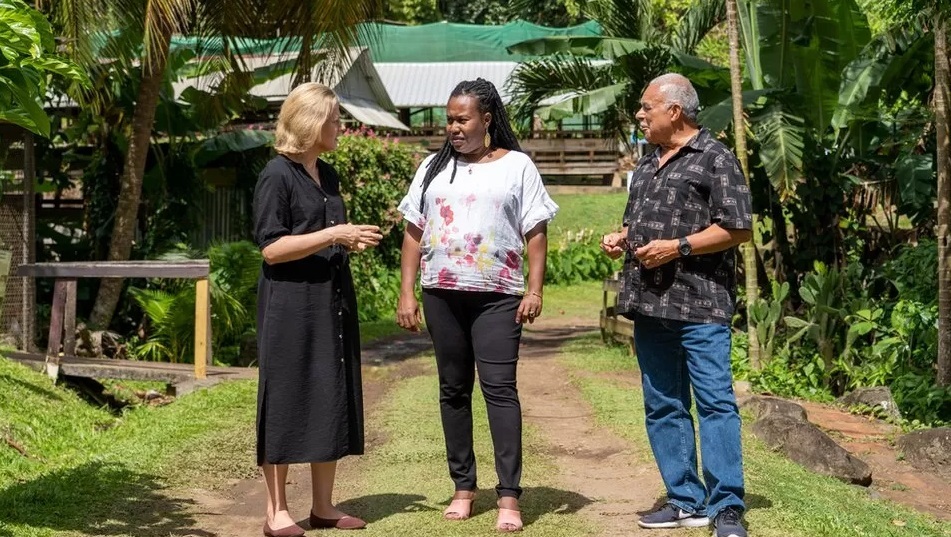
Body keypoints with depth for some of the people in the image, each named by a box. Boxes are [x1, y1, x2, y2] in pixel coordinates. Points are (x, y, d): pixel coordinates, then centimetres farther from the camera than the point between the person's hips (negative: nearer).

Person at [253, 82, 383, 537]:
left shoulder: (328, 175, 14)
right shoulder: (277, 175, -9)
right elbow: (271, 248, -15)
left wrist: (352, 242, 6)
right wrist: (333, 235, -18)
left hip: (333, 299, 8)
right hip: (291, 303, -8)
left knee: (332, 401, 8)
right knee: (287, 401, -2)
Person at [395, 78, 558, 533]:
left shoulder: (517, 166, 3)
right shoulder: (433, 167, 12)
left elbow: (536, 233, 0)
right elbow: (414, 233, 11)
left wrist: (535, 291, -9)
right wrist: (407, 293, 4)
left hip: (497, 296, -4)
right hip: (442, 295, 4)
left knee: (499, 388, -9)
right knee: (453, 390, 8)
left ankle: (509, 497, -7)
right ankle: (463, 487, 18)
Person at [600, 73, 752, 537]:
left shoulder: (715, 159, -4)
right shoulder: (648, 163, 19)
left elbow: (738, 229, -10)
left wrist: (678, 247, -16)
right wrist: (620, 239, 9)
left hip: (700, 305, -8)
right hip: (650, 306, 8)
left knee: (715, 403, -8)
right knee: (662, 407, 9)